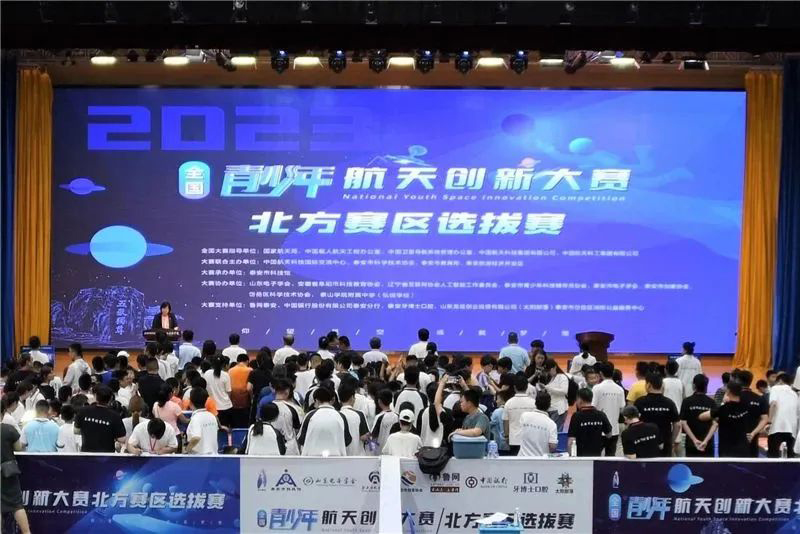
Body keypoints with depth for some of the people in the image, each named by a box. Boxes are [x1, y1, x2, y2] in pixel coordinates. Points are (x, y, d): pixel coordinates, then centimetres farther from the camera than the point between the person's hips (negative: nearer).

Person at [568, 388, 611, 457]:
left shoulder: (576, 416, -12)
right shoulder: (601, 415, -1)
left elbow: (571, 439, -15)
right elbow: (609, 435, 11)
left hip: (581, 454, -4)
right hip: (597, 454, 4)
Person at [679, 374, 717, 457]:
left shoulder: (687, 401, -4)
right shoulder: (712, 402, -1)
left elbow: (683, 423, -9)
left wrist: (694, 440, -10)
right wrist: (706, 440, -14)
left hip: (691, 443, -1)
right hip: (708, 444, 1)